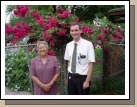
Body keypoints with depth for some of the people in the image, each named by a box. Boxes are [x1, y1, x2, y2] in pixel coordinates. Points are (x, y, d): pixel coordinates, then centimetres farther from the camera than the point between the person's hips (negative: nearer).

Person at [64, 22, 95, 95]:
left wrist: (87, 81, -15)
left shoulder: (88, 44, -14)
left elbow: (91, 64, -13)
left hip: (82, 78, -4)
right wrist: (68, 77, 10)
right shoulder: (68, 45, 2)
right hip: (71, 78, 5)